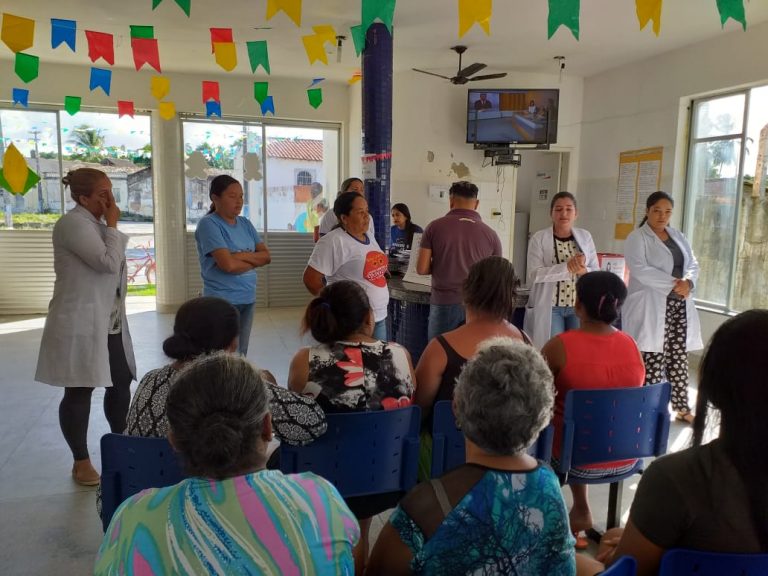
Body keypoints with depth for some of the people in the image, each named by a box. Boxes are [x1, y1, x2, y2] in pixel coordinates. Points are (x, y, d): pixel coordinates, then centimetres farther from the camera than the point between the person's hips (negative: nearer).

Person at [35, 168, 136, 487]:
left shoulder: (96, 223, 14)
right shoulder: (73, 224, -15)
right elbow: (108, 262, -23)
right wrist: (112, 225, -13)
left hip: (109, 323, 9)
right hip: (80, 325, -9)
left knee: (121, 383, 11)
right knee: (79, 391, 2)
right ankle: (81, 462, 15)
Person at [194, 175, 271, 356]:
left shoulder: (245, 223, 11)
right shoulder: (208, 224, -11)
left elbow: (266, 256, 5)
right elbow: (228, 264, -21)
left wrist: (242, 256, -12)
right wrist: (253, 261, -4)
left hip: (248, 299, 7)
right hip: (223, 302, -7)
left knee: (241, 357, 14)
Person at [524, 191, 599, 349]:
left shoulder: (585, 237, 7)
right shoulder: (539, 238, -4)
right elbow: (535, 274, -15)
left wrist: (583, 270, -17)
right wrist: (567, 267, -24)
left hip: (580, 308, 3)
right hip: (550, 308, -3)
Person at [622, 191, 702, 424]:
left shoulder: (678, 236, 17)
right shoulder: (637, 238, -4)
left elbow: (693, 264, 13)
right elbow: (640, 270, -17)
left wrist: (688, 282, -9)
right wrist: (674, 283, -18)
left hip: (679, 305, 6)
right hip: (650, 307, -6)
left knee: (679, 357, 10)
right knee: (653, 359, -6)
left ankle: (682, 407, 20)